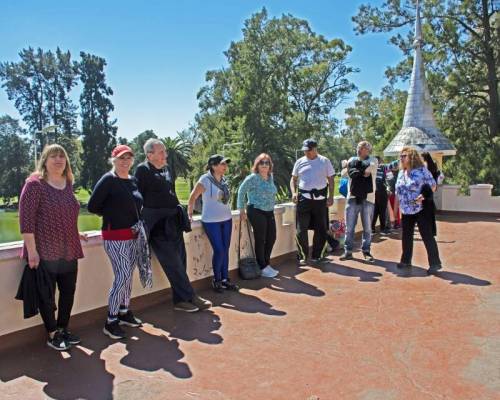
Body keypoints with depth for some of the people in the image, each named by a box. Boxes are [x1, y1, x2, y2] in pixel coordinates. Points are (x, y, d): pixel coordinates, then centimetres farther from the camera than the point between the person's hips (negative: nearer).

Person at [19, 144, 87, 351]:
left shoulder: (68, 184, 10)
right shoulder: (35, 184, -10)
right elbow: (26, 219, -15)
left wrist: (75, 234, 15)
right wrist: (32, 250, -18)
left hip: (69, 251, 7)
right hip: (44, 252, -6)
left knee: (69, 292, 13)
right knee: (46, 294, 6)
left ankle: (63, 329, 30)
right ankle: (52, 334, 21)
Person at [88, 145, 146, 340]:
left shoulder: (133, 181, 11)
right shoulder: (108, 180, -10)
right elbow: (92, 206, -11)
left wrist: (137, 222, 6)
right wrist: (112, 215, -1)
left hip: (133, 236, 7)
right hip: (115, 237, -7)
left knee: (128, 276, 14)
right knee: (122, 276, -10)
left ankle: (124, 312, 29)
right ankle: (111, 322, 2)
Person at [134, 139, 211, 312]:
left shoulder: (167, 168, 14)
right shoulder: (142, 170, -7)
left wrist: (179, 213, 18)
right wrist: (143, 222, -9)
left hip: (173, 220, 8)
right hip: (157, 223, -7)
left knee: (180, 260, 8)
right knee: (172, 263, -5)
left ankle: (180, 299, 17)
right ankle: (190, 297, 2)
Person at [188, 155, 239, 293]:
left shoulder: (223, 179, 5)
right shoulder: (205, 180, -13)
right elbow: (193, 197, -9)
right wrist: (189, 214, -7)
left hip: (226, 219, 6)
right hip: (211, 221, -6)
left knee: (225, 250, 8)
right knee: (219, 251, -6)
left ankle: (225, 279, 20)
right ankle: (216, 280, 13)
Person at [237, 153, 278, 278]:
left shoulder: (270, 177, 9)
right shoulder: (253, 178, -12)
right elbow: (241, 192, -7)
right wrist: (242, 210, -7)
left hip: (269, 212, 8)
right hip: (256, 212, -7)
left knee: (271, 238, 11)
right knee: (260, 240, -1)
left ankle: (266, 264, 28)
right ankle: (263, 268, 11)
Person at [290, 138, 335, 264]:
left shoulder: (324, 161, 4)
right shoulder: (300, 162, 7)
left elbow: (331, 180, 6)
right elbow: (293, 179, 13)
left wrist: (331, 196, -3)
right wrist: (293, 192, -4)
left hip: (320, 198, 0)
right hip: (304, 198, 0)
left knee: (321, 229, 6)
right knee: (301, 229, -2)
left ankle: (317, 255, 19)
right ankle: (302, 256, 11)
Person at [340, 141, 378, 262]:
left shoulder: (373, 160, 6)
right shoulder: (352, 160, 10)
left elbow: (368, 168, -15)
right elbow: (350, 173, -9)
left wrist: (356, 171, -4)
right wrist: (363, 172, -16)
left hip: (368, 198, -1)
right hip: (353, 197, 1)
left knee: (367, 227, 7)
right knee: (349, 227, 3)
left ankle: (366, 251, 19)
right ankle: (348, 251, 12)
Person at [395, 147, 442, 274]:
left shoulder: (422, 170, -10)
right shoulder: (401, 173, 9)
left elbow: (433, 186, -7)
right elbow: (398, 192, 15)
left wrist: (424, 195, -24)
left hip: (421, 209, -6)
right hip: (406, 211, 7)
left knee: (427, 236, -4)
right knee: (406, 236, 13)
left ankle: (435, 263, 4)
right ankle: (406, 260, 25)